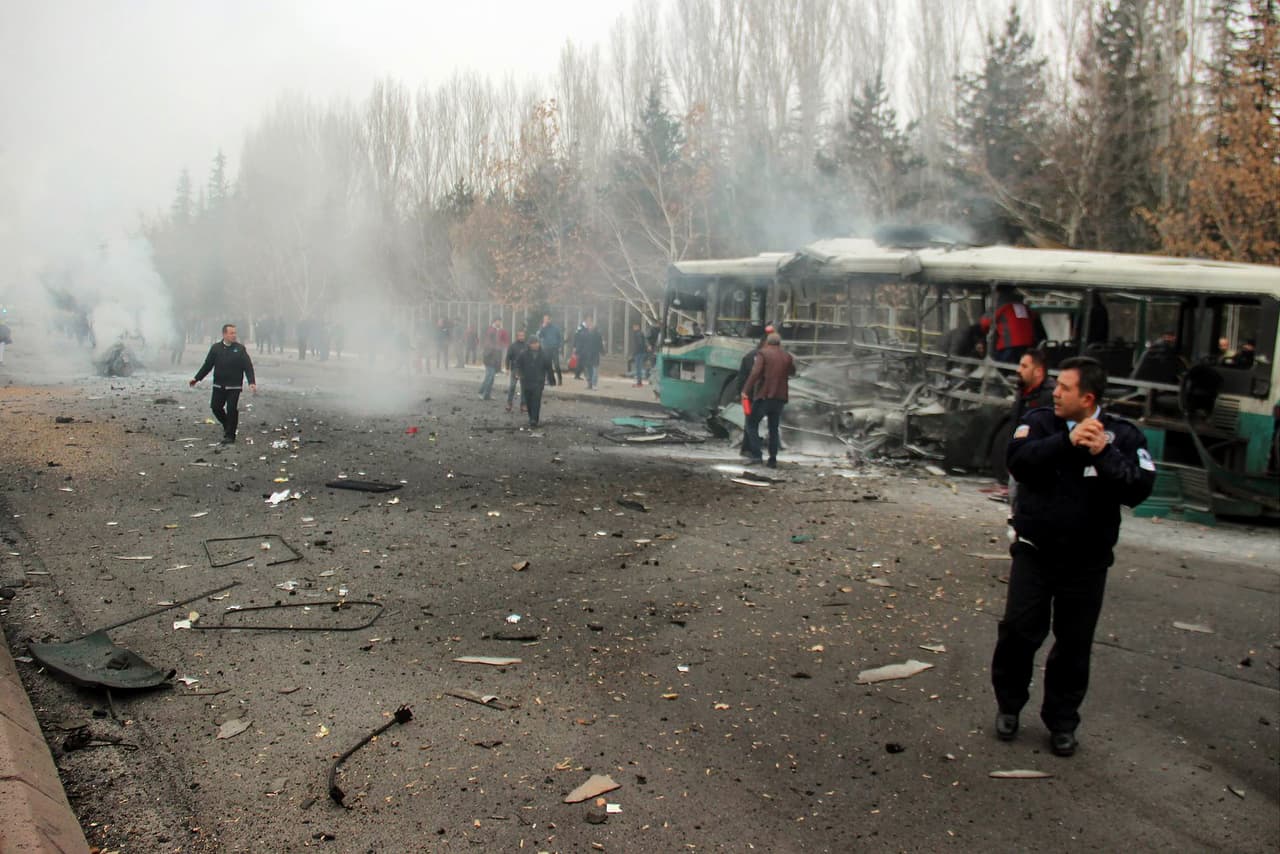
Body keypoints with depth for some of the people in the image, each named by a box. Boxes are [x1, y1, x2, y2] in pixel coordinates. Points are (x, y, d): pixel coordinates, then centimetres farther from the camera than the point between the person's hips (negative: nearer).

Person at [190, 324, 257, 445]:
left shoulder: (240, 348, -1)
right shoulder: (216, 348, 4)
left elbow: (248, 366, -4)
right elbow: (207, 365, 9)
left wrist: (252, 382, -15)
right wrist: (196, 378, 7)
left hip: (234, 386, -3)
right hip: (219, 385, 3)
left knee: (232, 409, -5)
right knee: (215, 407, 3)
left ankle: (230, 435, 7)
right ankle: (227, 426, 29)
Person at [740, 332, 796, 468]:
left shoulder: (763, 353, -6)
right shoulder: (787, 356, 9)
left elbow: (755, 373, -18)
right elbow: (792, 372, 27)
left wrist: (746, 390, -16)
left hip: (763, 396, -5)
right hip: (779, 397, 5)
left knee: (752, 424, 6)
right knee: (774, 429, 13)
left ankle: (756, 454, -6)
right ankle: (773, 460, 10)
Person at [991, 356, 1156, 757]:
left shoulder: (1122, 435, -4)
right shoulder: (1039, 422, -4)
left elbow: (1139, 488, -18)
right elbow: (1018, 461, -23)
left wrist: (1104, 454, -31)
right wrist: (1067, 442, -34)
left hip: (1087, 562, 1)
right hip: (1034, 552, 0)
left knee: (1074, 646, 10)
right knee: (1019, 631, -2)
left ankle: (1062, 721, 27)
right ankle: (1008, 705, 21)